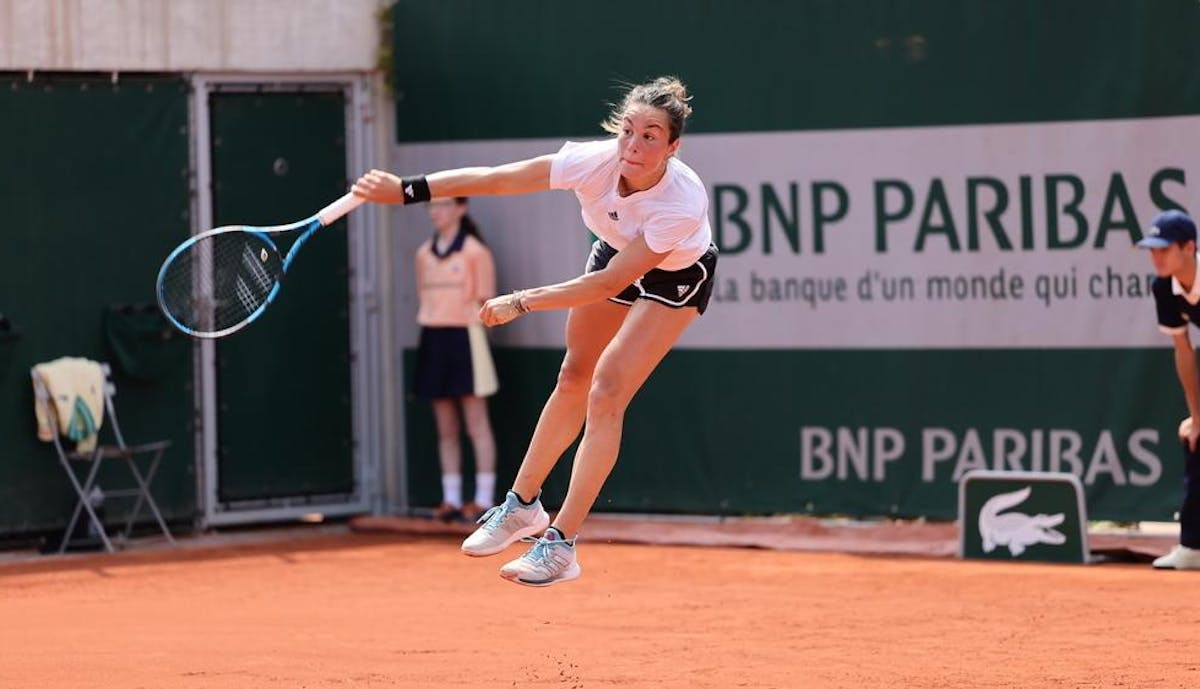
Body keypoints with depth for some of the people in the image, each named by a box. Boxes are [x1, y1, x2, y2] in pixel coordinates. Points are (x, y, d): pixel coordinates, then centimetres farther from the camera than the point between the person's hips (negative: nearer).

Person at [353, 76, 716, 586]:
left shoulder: (684, 204, -41)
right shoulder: (593, 162, -33)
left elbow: (607, 285, -34)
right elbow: (489, 179, -26)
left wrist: (521, 303, -30)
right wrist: (407, 190, -30)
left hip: (676, 278, -4)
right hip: (614, 253, 5)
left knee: (606, 393, -17)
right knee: (573, 380, 15)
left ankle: (561, 545, -13)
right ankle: (522, 506, 33)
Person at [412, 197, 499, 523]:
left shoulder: (475, 251, -5)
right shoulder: (424, 253, 12)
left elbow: (485, 302, -5)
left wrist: (459, 317, -11)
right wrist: (432, 323, 3)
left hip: (464, 337, -6)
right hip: (432, 339, 6)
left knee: (476, 424, -4)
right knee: (445, 428, 7)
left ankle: (483, 499, -3)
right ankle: (451, 499, 9)